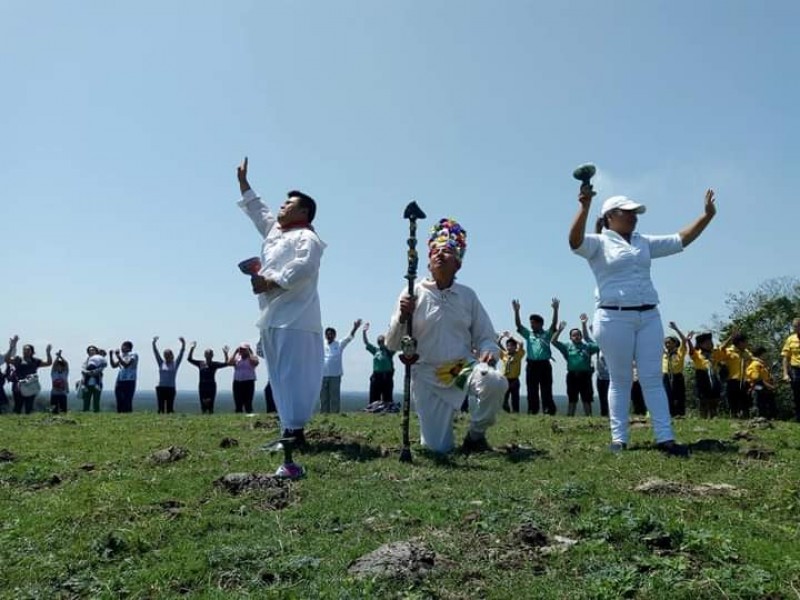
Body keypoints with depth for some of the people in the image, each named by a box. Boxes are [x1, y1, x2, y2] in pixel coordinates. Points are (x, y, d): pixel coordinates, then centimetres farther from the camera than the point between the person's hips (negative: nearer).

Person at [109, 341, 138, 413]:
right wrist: (111, 355, 8)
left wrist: (118, 356, -16)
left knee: (127, 401, -9)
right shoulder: (122, 355, 18)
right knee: (120, 401, 6)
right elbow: (114, 365, 17)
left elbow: (126, 365, -17)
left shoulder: (133, 355, -4)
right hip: (120, 380, 7)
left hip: (129, 381, -7)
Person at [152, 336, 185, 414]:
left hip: (171, 388, -2)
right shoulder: (161, 363, 11)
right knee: (160, 407, 0)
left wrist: (183, 344, -12)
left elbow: (181, 354, -1)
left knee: (170, 408, -2)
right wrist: (154, 344, -2)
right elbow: (156, 353, 7)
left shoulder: (175, 363, 7)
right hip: (161, 388, 2)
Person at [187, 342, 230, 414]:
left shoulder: (215, 364, 2)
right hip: (202, 386, 1)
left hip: (211, 386, -1)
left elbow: (226, 363, -3)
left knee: (210, 405, -1)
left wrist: (225, 353, -14)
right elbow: (189, 359, 6)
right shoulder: (200, 363, 6)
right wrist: (192, 349, -5)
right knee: (203, 406, 2)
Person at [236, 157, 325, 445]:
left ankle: (296, 431, -8)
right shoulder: (275, 230, 23)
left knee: (294, 374, -10)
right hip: (273, 316, 9)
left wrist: (269, 282, -17)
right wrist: (243, 182, 42)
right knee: (280, 376, 8)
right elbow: (258, 211, 38)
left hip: (294, 316, -9)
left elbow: (303, 266, -20)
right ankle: (289, 429, 12)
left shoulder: (306, 237, -3)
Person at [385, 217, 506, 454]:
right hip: (427, 375, -1)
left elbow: (485, 337, 11)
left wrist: (489, 351, -13)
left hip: (464, 366, 2)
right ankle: (438, 432, 33)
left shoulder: (468, 295, 7)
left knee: (495, 382, -32)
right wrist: (403, 317, -18)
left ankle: (475, 435, -3)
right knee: (438, 448, -7)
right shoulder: (413, 293, 1)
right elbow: (392, 344, 0)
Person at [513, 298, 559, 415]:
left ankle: (548, 410, 0)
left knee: (546, 389, -1)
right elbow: (518, 324, 4)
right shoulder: (528, 334, 15)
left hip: (544, 364, -2)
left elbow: (554, 324, -4)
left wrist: (555, 310, -19)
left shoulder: (547, 334, 10)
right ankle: (532, 411, 7)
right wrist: (516, 311, -10)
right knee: (531, 390, 3)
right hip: (531, 365, 2)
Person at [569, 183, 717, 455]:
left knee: (653, 379, 3)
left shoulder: (644, 242, 19)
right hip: (615, 318, -5)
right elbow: (575, 241, -20)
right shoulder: (599, 243, 0)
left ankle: (665, 438, 4)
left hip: (649, 317, 5)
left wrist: (706, 216, 13)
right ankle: (619, 439, 8)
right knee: (620, 380, 1)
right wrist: (584, 207, -33)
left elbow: (680, 240, 21)